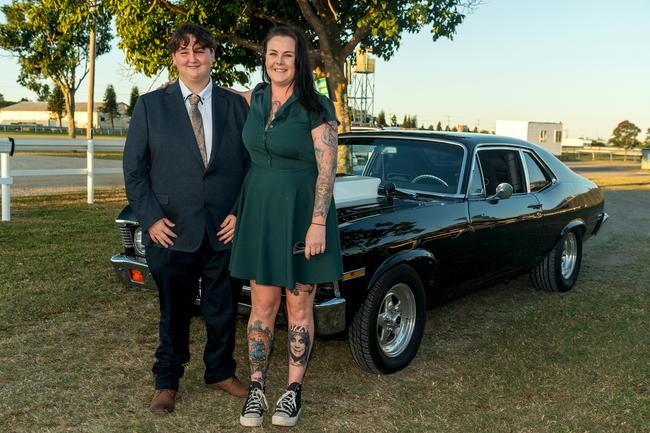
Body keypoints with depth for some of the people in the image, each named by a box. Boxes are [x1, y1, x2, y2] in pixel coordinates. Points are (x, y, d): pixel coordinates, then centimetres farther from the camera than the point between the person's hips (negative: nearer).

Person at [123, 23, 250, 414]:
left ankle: (220, 372, 34)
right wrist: (151, 218, -8)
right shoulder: (150, 106, 2)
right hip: (172, 231, -1)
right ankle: (167, 381, 29)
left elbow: (252, 164, 6)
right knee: (174, 311, 11)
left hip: (225, 230, 1)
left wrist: (240, 213, -5)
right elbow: (134, 169, 1)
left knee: (223, 309, 13)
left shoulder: (236, 105, 5)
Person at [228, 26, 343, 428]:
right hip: (259, 210, 4)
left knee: (299, 307, 6)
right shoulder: (256, 98, 6)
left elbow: (327, 168, -13)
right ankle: (257, 388, 20)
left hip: (302, 213, -4)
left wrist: (318, 224, -19)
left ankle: (294, 391, 20)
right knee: (263, 305, 8)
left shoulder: (317, 107, -10)